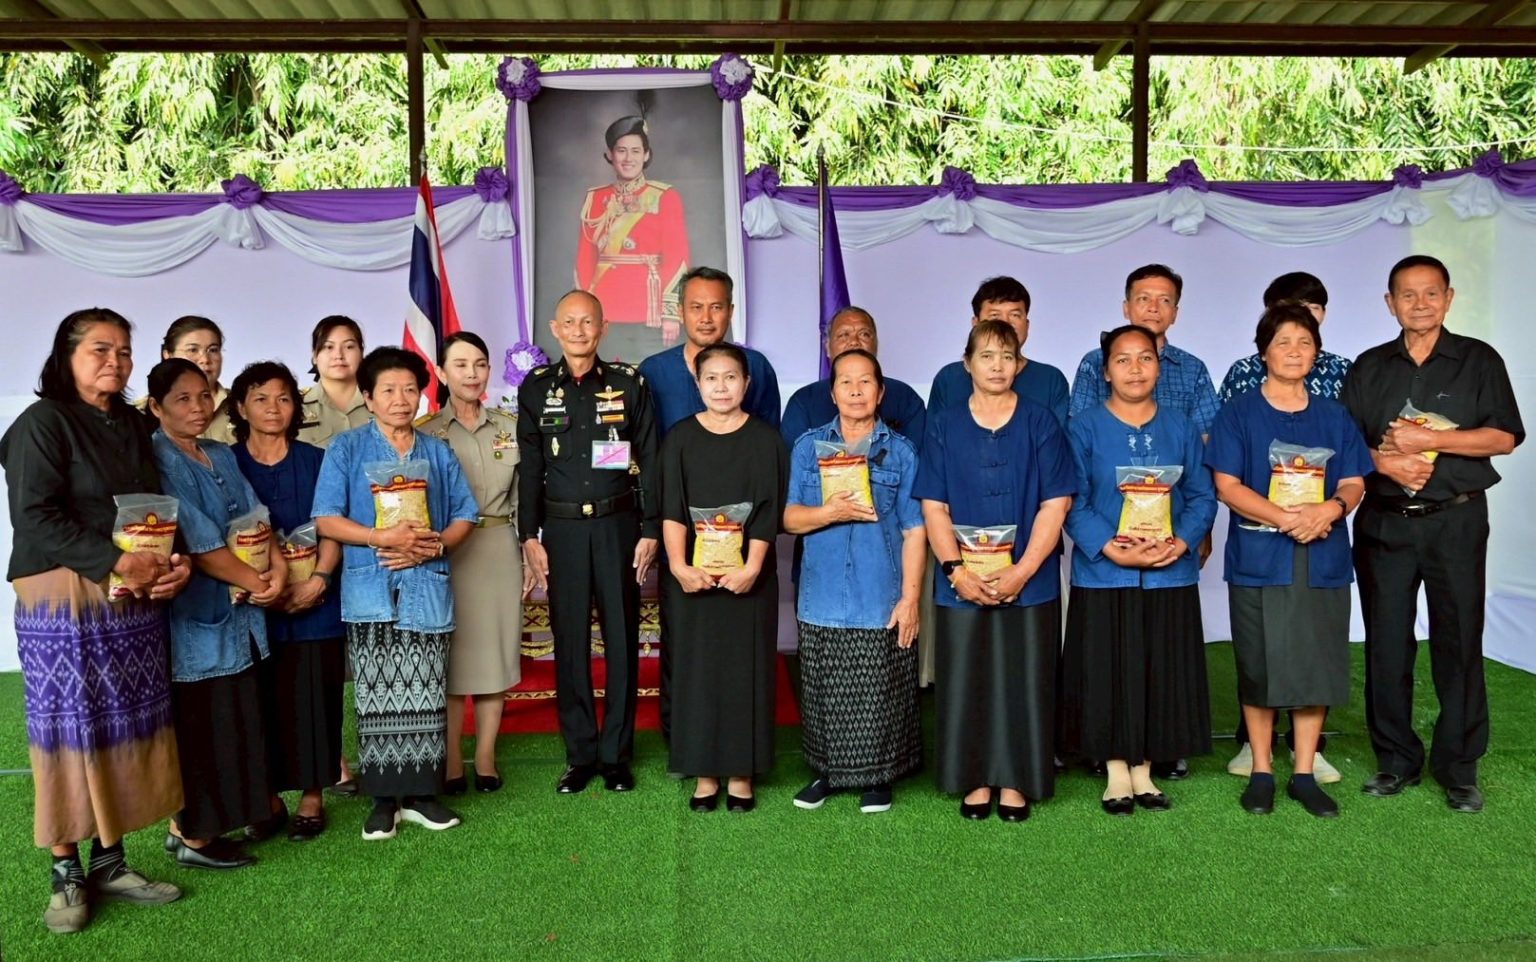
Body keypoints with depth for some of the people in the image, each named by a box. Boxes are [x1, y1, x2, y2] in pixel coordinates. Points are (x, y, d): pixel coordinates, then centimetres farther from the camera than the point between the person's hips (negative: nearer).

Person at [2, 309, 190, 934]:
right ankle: (66, 875, 10)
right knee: (69, 731, -1)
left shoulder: (132, 426, 16)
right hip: (64, 602, -6)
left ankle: (110, 864, 16)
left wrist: (176, 561, -4)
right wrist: (114, 561, -22)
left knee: (125, 729, 7)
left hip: (138, 604, 6)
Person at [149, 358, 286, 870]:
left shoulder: (222, 456, 13)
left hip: (239, 613, 7)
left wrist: (278, 566, -11)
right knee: (199, 725, 0)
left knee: (242, 716, 14)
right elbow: (197, 542, -18)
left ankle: (255, 804, 27)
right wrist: (257, 582, -12)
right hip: (195, 613, -7)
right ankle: (193, 835, 11)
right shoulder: (158, 461, -12)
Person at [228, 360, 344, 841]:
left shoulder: (315, 461, 7)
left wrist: (317, 580, -14)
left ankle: (312, 797, 12)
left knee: (313, 697, 1)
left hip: (315, 603, 0)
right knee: (260, 701, 2)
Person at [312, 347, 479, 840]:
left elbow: (464, 515, 11)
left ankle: (421, 792, 13)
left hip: (427, 589, 2)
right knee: (378, 697, 2)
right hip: (370, 591, -2)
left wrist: (436, 545, -9)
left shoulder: (438, 452, 13)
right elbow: (326, 519, -5)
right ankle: (384, 798, 11)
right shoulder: (346, 448, 4)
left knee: (425, 697, 4)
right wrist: (384, 538, -18)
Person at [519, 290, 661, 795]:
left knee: (621, 638, 3)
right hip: (562, 528, 1)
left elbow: (649, 462, 2)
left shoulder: (628, 383, 2)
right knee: (569, 640, 4)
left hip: (617, 525, -1)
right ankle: (579, 754, 15)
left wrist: (650, 530, -2)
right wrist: (529, 536, 2)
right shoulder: (536, 388, 6)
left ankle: (617, 753, 15)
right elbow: (529, 468, 7)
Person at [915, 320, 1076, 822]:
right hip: (962, 583, 1)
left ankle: (1015, 781, 18)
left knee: (1022, 681, 5)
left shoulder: (1040, 424, 2)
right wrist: (955, 569, -12)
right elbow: (933, 505, 0)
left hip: (1029, 582, 0)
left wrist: (1021, 571, -13)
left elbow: (1055, 504, -4)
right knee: (966, 681, 6)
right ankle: (976, 780, 20)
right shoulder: (943, 426, 5)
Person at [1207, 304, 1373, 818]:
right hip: (1258, 560, -3)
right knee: (1259, 669, 2)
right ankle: (1261, 772, 15)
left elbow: (1354, 482, 7)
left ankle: (1304, 774, 17)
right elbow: (1227, 485, -6)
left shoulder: (1334, 415, 13)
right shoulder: (1238, 413, 3)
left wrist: (1331, 507, -16)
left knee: (1316, 668, 5)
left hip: (1323, 560, 3)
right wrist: (1287, 517, -19)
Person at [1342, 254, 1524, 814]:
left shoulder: (1478, 360, 6)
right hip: (1383, 522, 2)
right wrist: (1383, 460, -12)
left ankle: (1458, 768, 12)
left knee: (1459, 643, 0)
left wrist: (1430, 440, -15)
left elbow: (1503, 437, -3)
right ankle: (1396, 761, 17)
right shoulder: (1369, 368, 12)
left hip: (1456, 521, -2)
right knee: (1386, 645, 4)